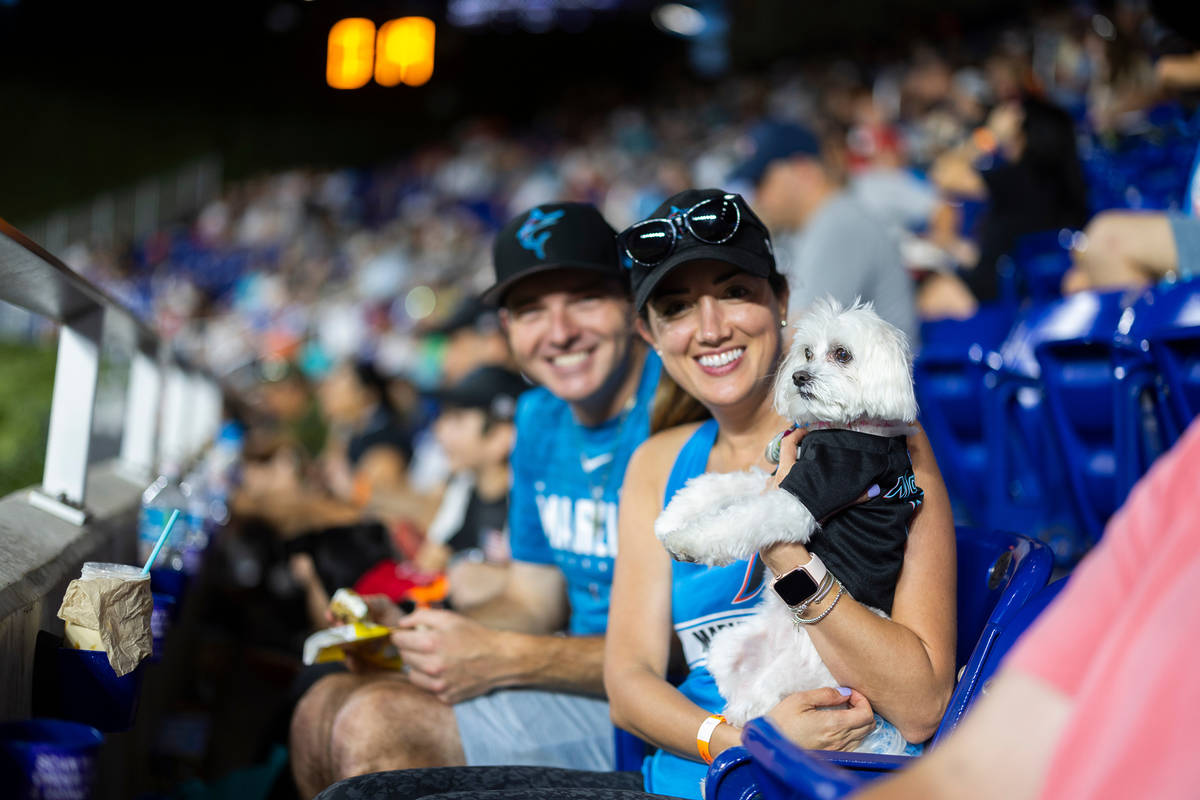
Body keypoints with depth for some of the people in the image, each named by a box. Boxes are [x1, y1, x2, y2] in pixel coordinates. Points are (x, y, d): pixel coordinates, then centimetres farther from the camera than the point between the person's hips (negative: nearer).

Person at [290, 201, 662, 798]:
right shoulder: (540, 417, 11)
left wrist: (506, 659, -23)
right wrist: (410, 633, -2)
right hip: (586, 682, 9)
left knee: (379, 725, -22)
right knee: (323, 711, 3)